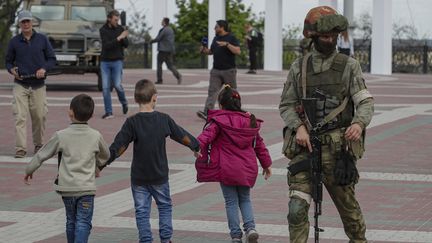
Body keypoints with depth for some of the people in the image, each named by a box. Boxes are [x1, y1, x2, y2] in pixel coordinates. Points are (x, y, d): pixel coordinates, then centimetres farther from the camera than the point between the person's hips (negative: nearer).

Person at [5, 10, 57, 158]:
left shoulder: (42, 39, 4)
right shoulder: (14, 42, 5)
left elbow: (52, 59, 7)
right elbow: (8, 61, 13)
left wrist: (44, 69, -12)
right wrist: (12, 70, -8)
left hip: (38, 85, 0)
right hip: (20, 85, 0)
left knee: (39, 116, 5)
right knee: (20, 117, -11)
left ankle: (38, 145, 25)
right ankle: (20, 148, -12)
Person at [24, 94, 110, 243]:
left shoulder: (61, 136, -7)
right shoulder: (96, 136, -2)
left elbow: (42, 155, 2)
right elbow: (105, 155, 18)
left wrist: (29, 170, 18)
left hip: (66, 187, 1)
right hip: (86, 188, -1)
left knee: (71, 221, 18)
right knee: (83, 222, -3)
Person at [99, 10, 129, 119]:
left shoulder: (120, 28, 0)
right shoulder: (103, 30, -6)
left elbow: (126, 45, 0)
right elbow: (107, 45, -18)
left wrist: (124, 38, -22)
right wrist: (119, 38, -26)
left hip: (117, 62, 0)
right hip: (105, 62, 0)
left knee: (117, 85, -9)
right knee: (105, 87, -4)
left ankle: (124, 103, 21)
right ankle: (108, 112, 2)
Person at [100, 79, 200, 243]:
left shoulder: (132, 122, -13)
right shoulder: (164, 119, -6)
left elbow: (118, 147, -14)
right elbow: (182, 136, 7)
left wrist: (102, 164, -6)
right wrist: (196, 147, 24)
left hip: (139, 177, -2)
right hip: (160, 175, 2)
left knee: (142, 211, 7)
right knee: (165, 206, 18)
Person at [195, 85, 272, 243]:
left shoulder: (219, 121, -7)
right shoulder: (249, 121, 9)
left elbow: (207, 135, -25)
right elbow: (259, 144, 17)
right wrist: (266, 164, 25)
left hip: (227, 169, -4)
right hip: (247, 169, 4)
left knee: (231, 202, 6)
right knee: (245, 199, 18)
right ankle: (250, 227, -1)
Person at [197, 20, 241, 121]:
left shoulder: (231, 38, -5)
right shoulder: (215, 38, 15)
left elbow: (237, 51, -16)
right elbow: (211, 51, 26)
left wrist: (227, 44, -26)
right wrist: (204, 50, 5)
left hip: (229, 70, -5)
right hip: (216, 70, 5)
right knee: (212, 91, -8)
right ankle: (207, 113, -18)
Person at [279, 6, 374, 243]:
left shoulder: (349, 66, 2)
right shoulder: (299, 67, 8)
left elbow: (365, 101, -6)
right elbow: (286, 105, 9)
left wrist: (359, 123, -27)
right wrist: (299, 127, -11)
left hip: (336, 147, -1)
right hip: (304, 146, 1)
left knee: (347, 204, 12)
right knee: (297, 208, -10)